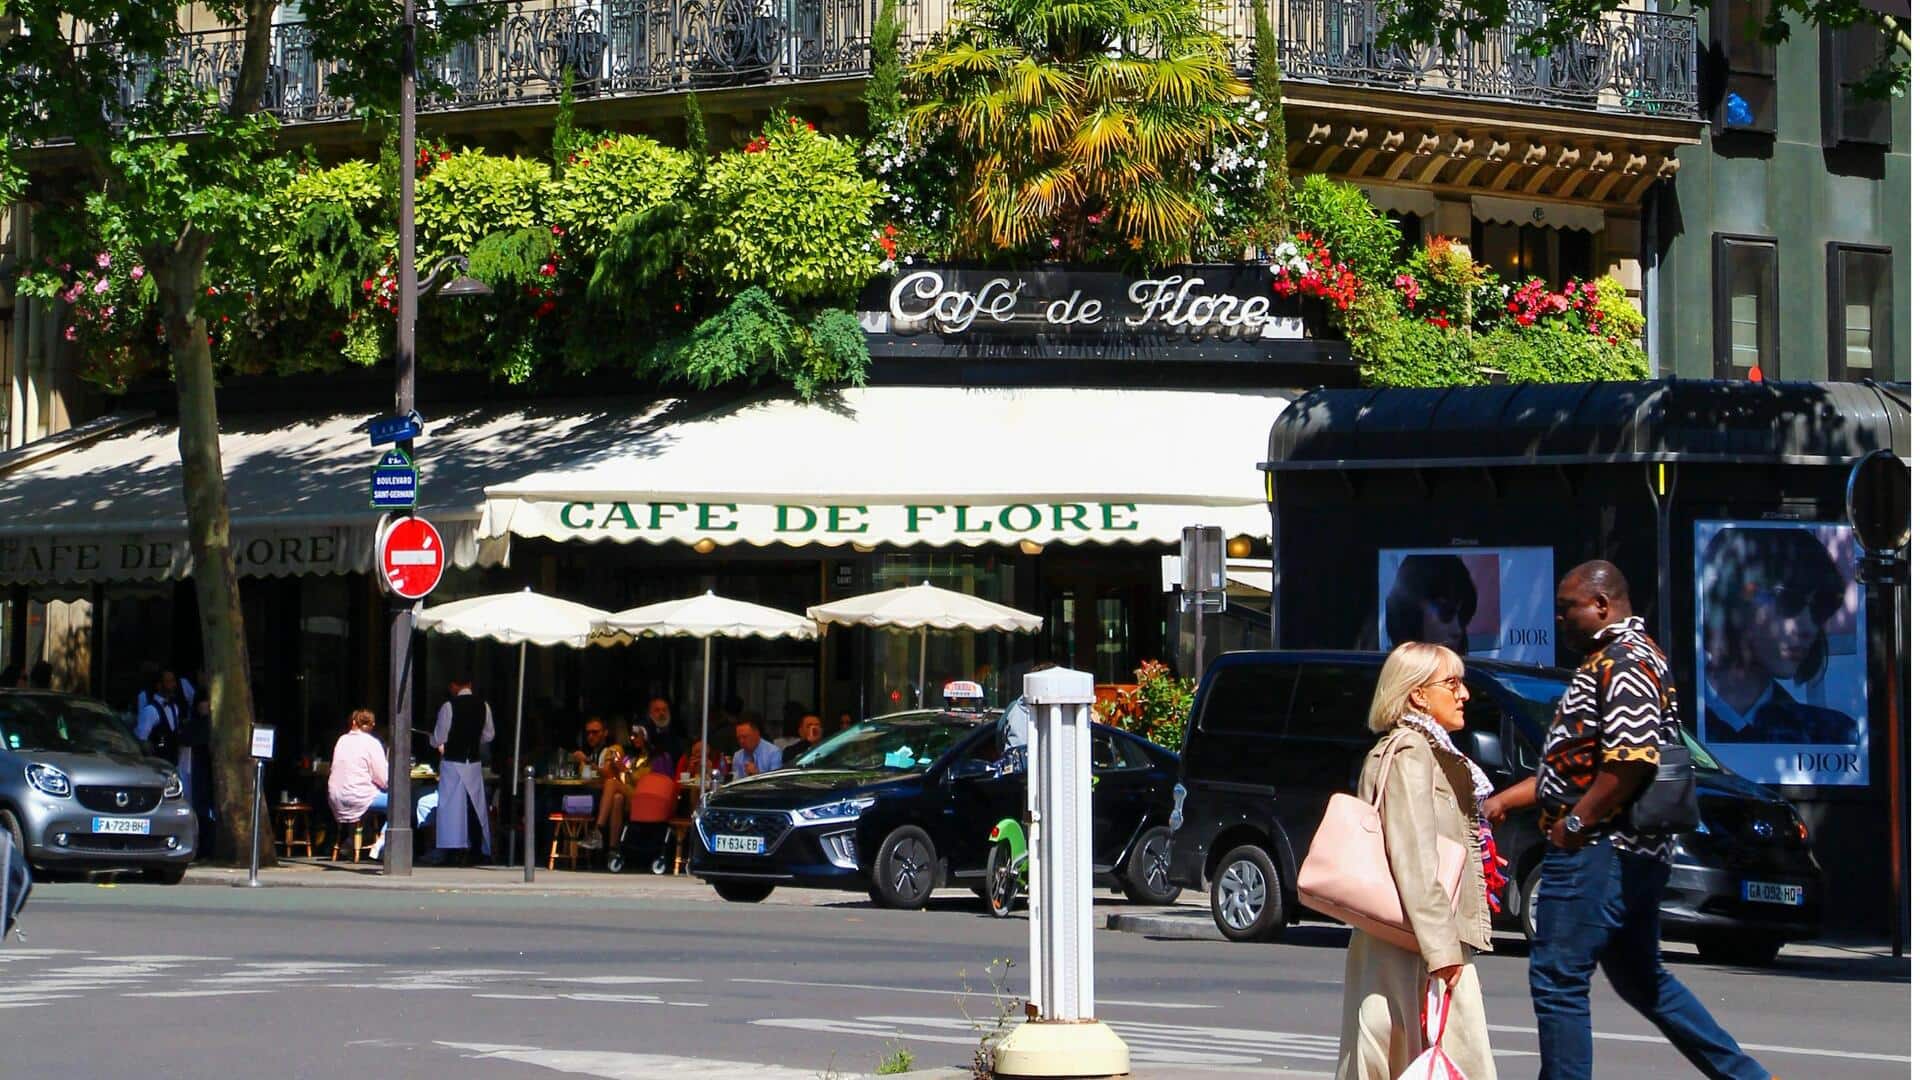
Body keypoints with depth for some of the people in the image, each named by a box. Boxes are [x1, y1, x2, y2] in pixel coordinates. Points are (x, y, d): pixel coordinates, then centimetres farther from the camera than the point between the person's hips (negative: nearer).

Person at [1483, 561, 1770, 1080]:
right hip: (1636, 850, 11)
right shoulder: (1616, 660, 21)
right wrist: (1502, 802, 20)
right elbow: (1574, 764, 25)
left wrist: (1573, 823, -18)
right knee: (1639, 976, 17)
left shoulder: (1624, 662, -13)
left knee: (1557, 977, -7)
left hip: (1599, 849, -11)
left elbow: (1632, 760, -26)